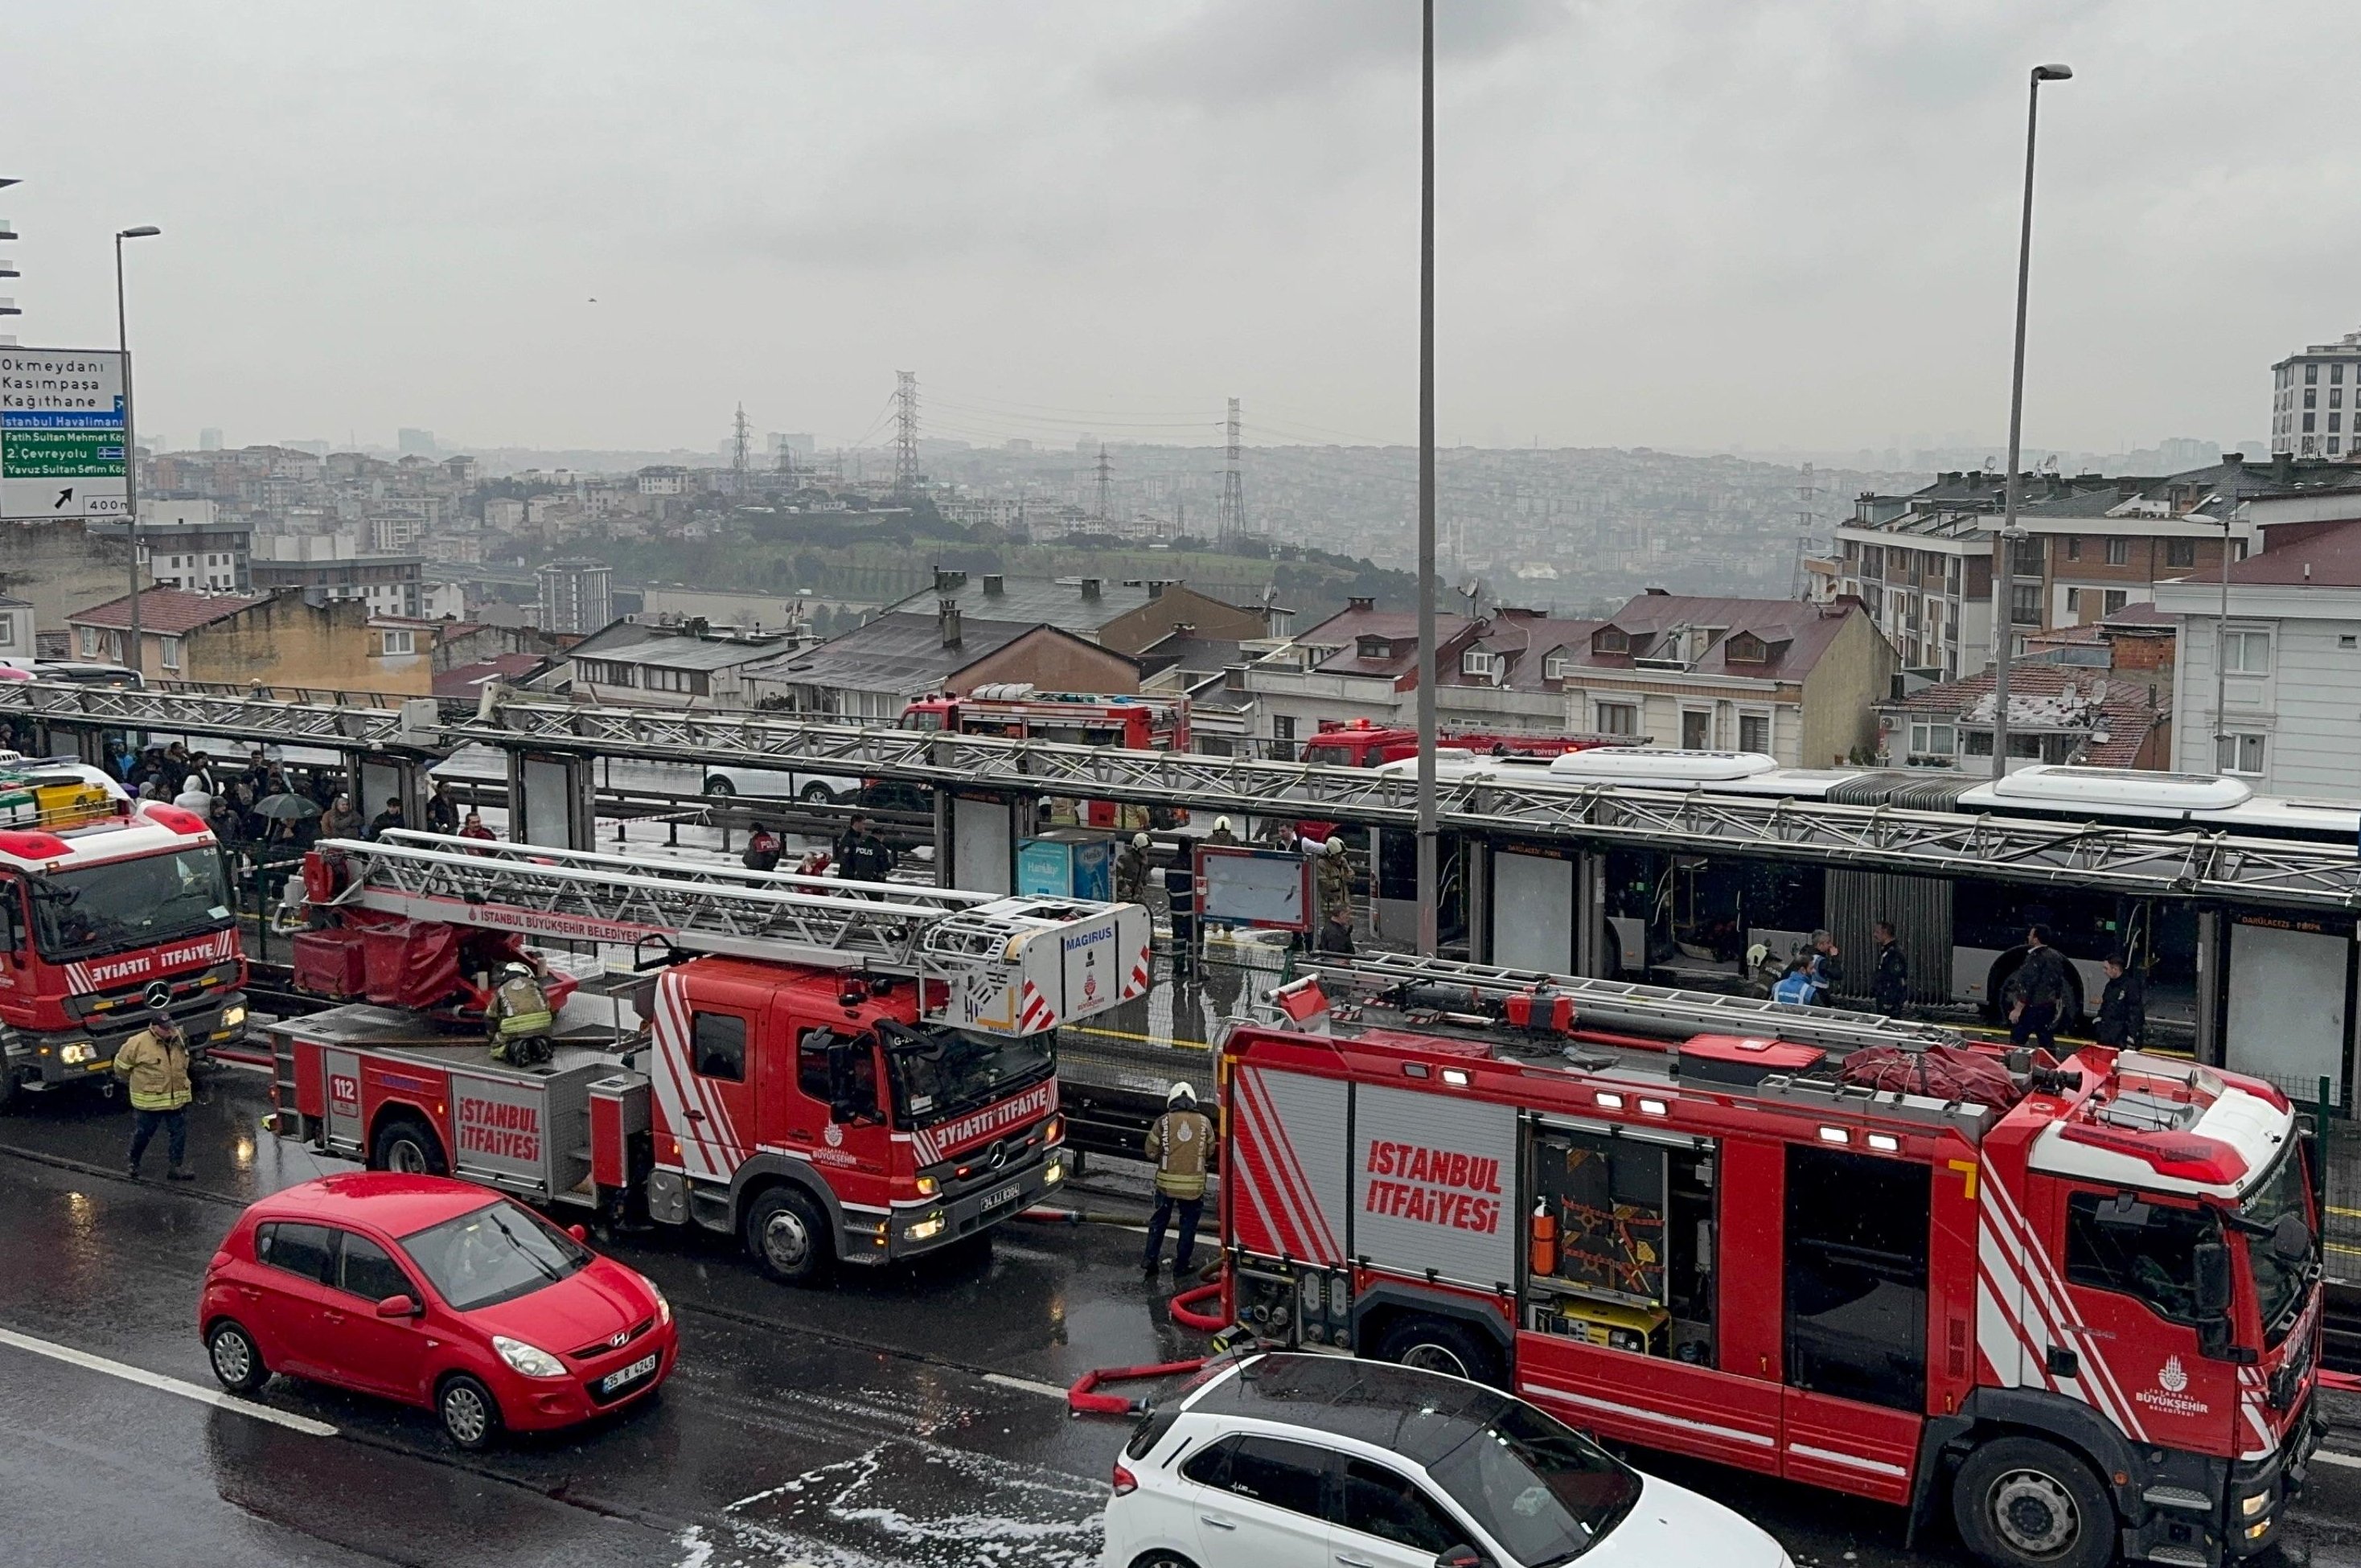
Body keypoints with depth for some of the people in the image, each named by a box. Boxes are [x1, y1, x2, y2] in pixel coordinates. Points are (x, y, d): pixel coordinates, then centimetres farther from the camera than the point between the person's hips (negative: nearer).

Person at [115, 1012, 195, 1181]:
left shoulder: (178, 1040, 1)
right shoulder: (139, 1043, -17)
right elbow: (121, 1064, -3)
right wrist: (135, 1081, 7)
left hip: (178, 1099, 4)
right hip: (149, 1102, -4)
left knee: (179, 1133, 5)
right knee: (142, 1134, 11)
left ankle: (177, 1167, 15)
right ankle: (133, 1163, 35)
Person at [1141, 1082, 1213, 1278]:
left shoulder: (1162, 1122, -5)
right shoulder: (1204, 1122, -2)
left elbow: (1151, 1152, 1)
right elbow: (1209, 1149, 10)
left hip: (1167, 1181, 0)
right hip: (1194, 1184, 0)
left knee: (1158, 1221, 16)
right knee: (1189, 1223, 14)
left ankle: (1149, 1261, 18)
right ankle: (1181, 1266, 19)